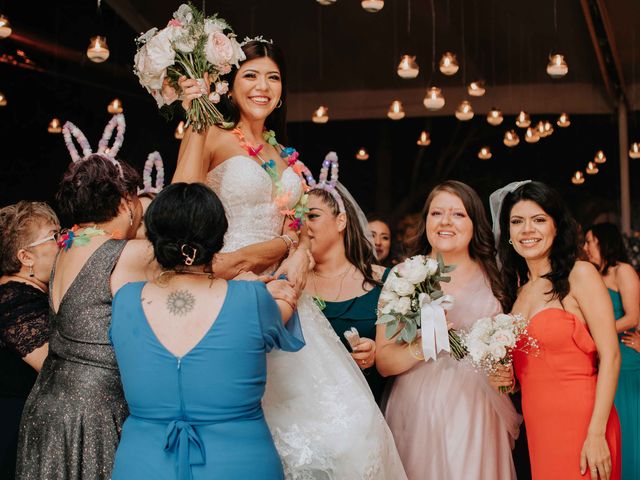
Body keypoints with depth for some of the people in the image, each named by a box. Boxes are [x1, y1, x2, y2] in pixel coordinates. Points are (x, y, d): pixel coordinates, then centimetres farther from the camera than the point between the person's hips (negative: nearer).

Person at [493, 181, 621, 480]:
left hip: (580, 420, -5)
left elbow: (610, 357, -12)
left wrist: (596, 434, -18)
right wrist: (502, 377, -4)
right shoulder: (516, 287, 10)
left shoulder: (580, 275, -7)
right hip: (536, 427, 6)